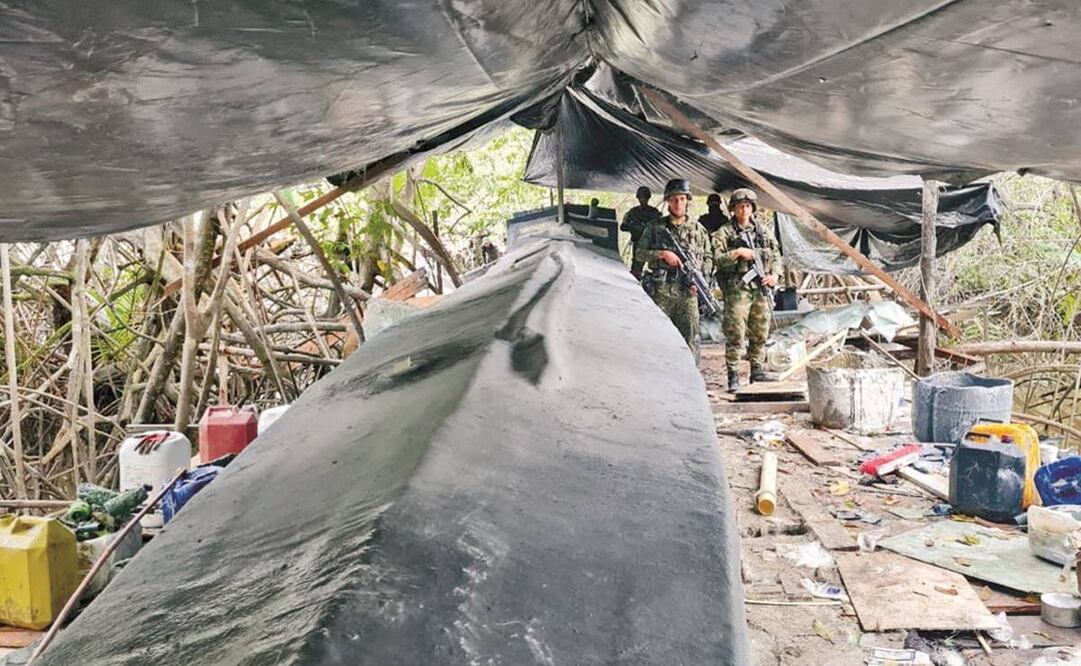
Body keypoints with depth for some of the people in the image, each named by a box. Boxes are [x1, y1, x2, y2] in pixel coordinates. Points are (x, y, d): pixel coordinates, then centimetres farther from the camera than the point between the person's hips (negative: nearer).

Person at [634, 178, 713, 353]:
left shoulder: (698, 229, 10)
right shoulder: (655, 227, 5)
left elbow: (708, 258, 14)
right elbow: (639, 254, 2)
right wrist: (662, 254, -13)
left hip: (688, 292, 1)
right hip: (660, 292, -1)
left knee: (690, 338, 3)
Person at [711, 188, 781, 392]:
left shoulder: (763, 230, 14)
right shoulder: (724, 233, 0)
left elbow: (776, 256, 18)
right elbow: (717, 260, -8)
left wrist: (774, 275, 2)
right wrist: (737, 253, -20)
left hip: (761, 289, 5)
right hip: (737, 289, -5)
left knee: (760, 333, 11)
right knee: (735, 334, -6)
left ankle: (757, 369, 22)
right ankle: (733, 375, -1)